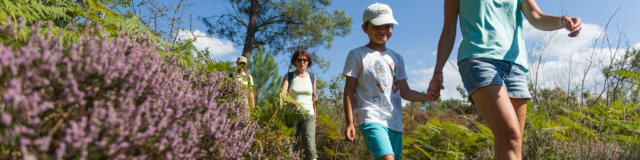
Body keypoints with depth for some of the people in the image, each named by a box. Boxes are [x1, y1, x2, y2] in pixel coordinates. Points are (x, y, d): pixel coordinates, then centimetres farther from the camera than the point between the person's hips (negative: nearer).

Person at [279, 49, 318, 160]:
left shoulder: (312, 77, 8)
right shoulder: (288, 76, 3)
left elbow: (313, 98, 14)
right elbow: (282, 93, -13)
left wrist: (314, 117, 16)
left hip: (308, 116, 0)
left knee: (310, 148, -16)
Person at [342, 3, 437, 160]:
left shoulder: (396, 58, 18)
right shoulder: (357, 55, 3)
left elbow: (405, 92, 16)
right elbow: (349, 91, 0)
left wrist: (429, 96, -3)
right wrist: (349, 123, -7)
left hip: (395, 122, 6)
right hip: (372, 119, -6)